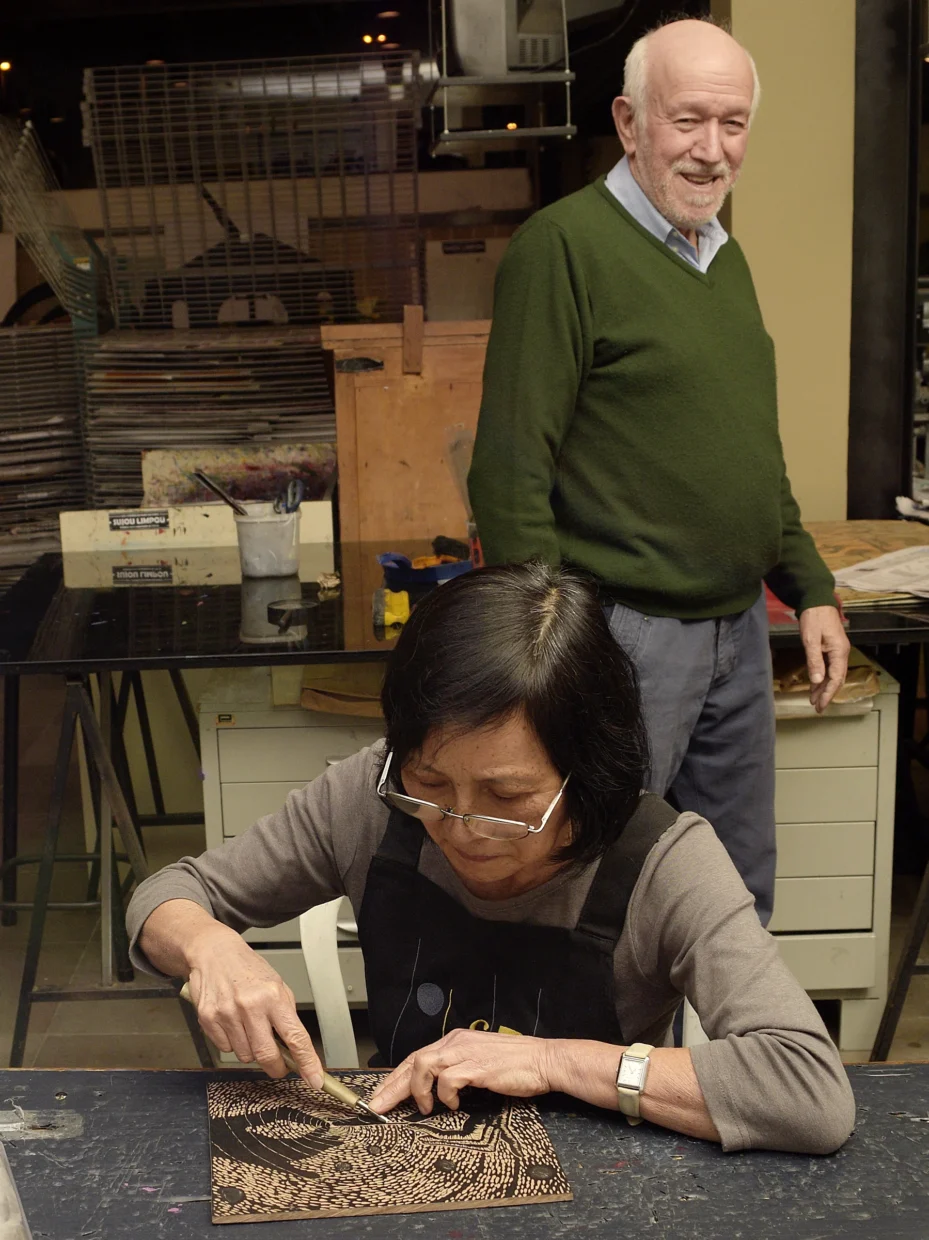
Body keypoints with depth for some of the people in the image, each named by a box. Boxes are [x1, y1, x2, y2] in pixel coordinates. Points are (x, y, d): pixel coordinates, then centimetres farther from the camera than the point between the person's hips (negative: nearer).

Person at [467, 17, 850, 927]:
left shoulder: (725, 256, 12)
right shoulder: (563, 246, -14)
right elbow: (509, 474, -17)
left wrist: (809, 588, 15)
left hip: (738, 628, 8)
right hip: (624, 636, -8)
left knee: (738, 895, 18)